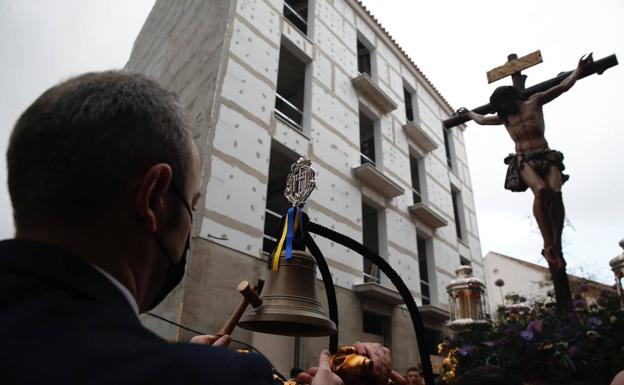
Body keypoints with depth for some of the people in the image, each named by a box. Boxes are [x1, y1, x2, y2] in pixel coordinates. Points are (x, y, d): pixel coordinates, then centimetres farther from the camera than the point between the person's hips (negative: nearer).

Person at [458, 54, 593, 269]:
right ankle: (548, 245, -31)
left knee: (555, 193, -27)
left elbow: (564, 86, 15)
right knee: (541, 190, -31)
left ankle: (557, 245, -21)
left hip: (547, 156, 0)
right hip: (524, 160, 0)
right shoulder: (504, 118, 22)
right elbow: (482, 120, 39)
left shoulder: (535, 102, 15)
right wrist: (467, 113, 50)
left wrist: (579, 69, 9)